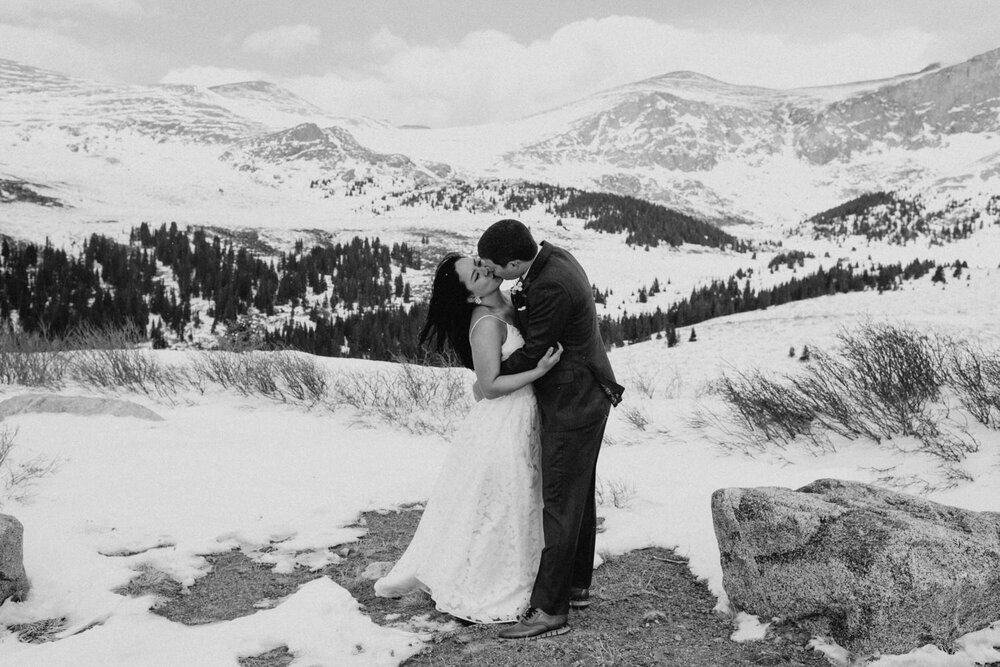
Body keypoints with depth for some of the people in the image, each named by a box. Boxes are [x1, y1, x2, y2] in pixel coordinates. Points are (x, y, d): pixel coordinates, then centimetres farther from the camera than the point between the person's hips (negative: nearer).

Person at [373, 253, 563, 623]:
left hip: (518, 424, 9)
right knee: (495, 515, 4)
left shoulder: (506, 306, 5)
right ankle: (475, 600, 21)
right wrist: (539, 371, -27)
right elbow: (489, 386, -22)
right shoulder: (487, 324, -22)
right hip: (501, 429, -9)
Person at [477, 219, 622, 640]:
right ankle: (576, 586, 32)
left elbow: (533, 354, -18)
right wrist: (518, 304, 0)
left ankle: (549, 610, 0)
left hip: (572, 406, -11)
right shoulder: (553, 258, 3)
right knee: (578, 497, 18)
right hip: (585, 397, 11)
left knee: (560, 503, -7)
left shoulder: (552, 288, -27)